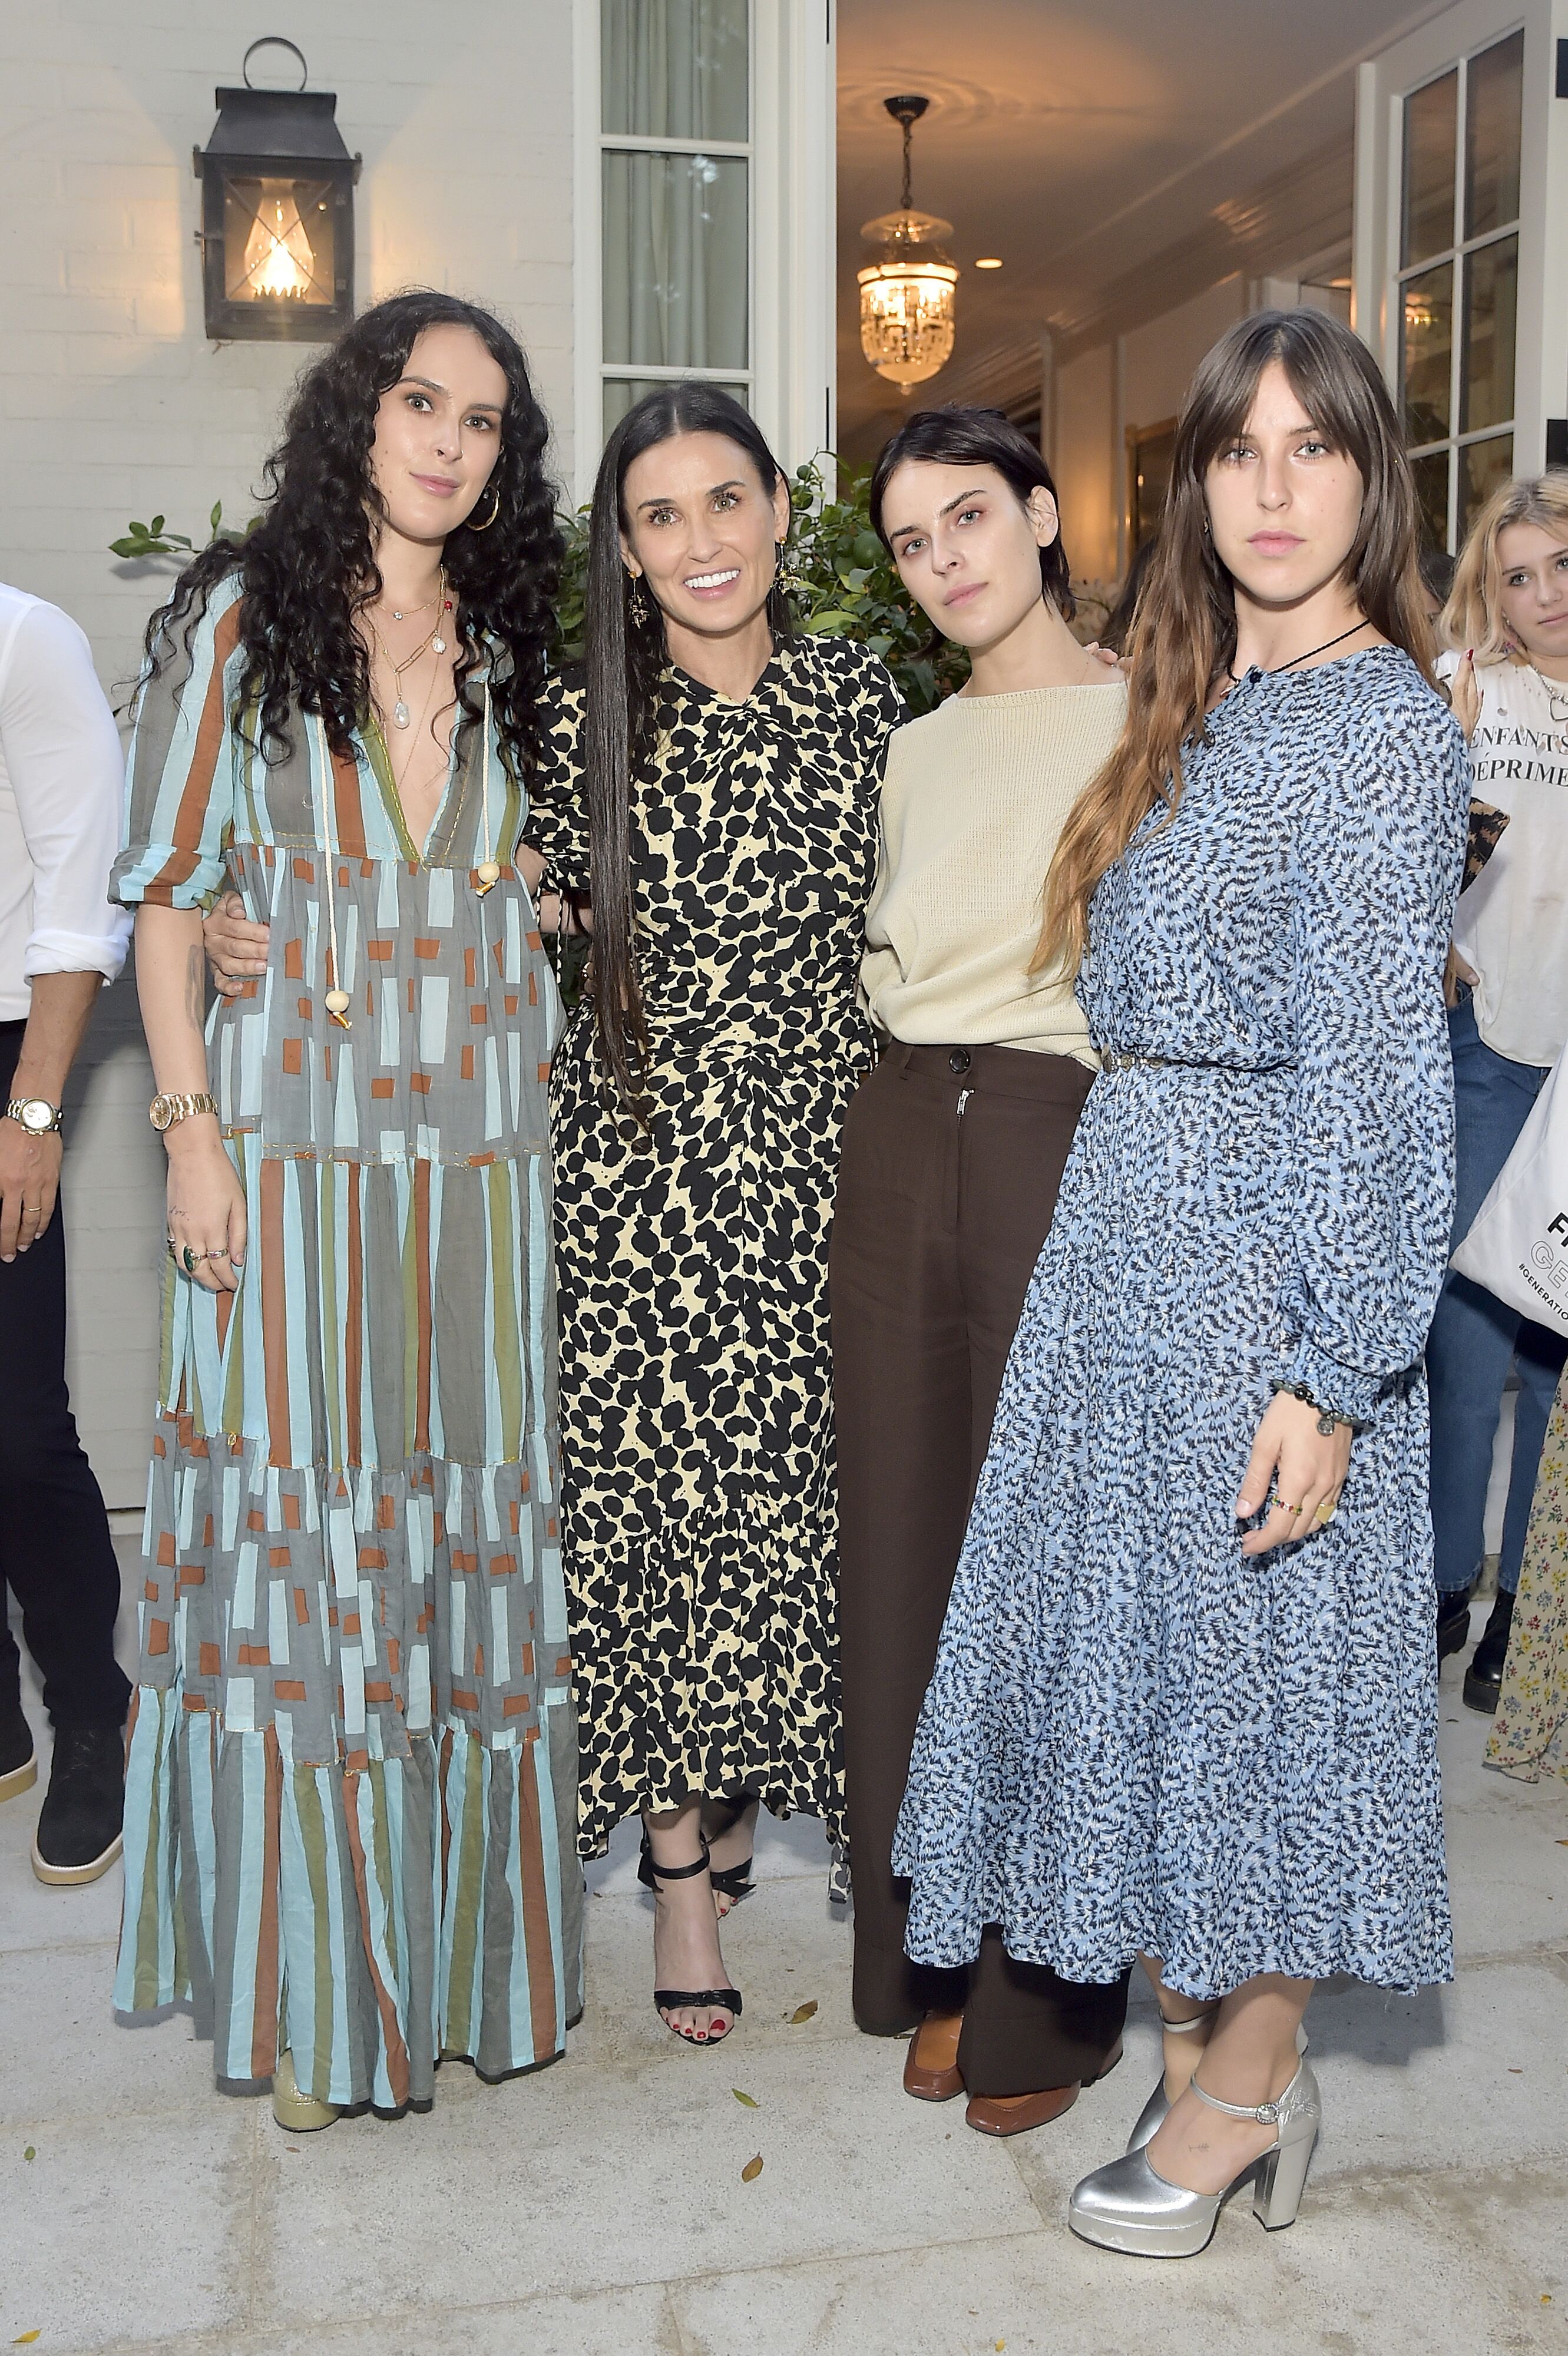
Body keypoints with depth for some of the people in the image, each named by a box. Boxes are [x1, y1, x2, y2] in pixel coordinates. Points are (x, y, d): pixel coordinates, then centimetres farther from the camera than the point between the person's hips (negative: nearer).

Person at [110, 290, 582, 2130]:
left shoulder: (516, 649, 12)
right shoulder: (239, 622, 3)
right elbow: (166, 893, 1)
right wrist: (191, 1126, -7)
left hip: (482, 1163, 3)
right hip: (288, 1156, -3)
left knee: (478, 1542, 6)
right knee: (295, 1547, 0)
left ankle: (465, 1957, 22)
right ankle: (306, 1988, 16)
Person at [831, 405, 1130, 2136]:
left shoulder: (1148, 724, -2)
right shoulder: (913, 750, 16)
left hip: (1068, 1140, -5)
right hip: (902, 1146, 6)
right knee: (907, 1550, 9)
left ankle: (1049, 2003, 18)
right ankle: (937, 1960, 26)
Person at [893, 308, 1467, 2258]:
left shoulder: (1380, 729, -12)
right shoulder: (1206, 709, 13)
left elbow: (1378, 1075, -16)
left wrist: (1334, 1373, -18)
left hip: (1261, 1256, -8)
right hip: (1132, 1229, 8)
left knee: (1248, 1646, 4)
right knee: (1149, 1636, 13)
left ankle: (1244, 2092, 23)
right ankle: (1200, 2041, 30)